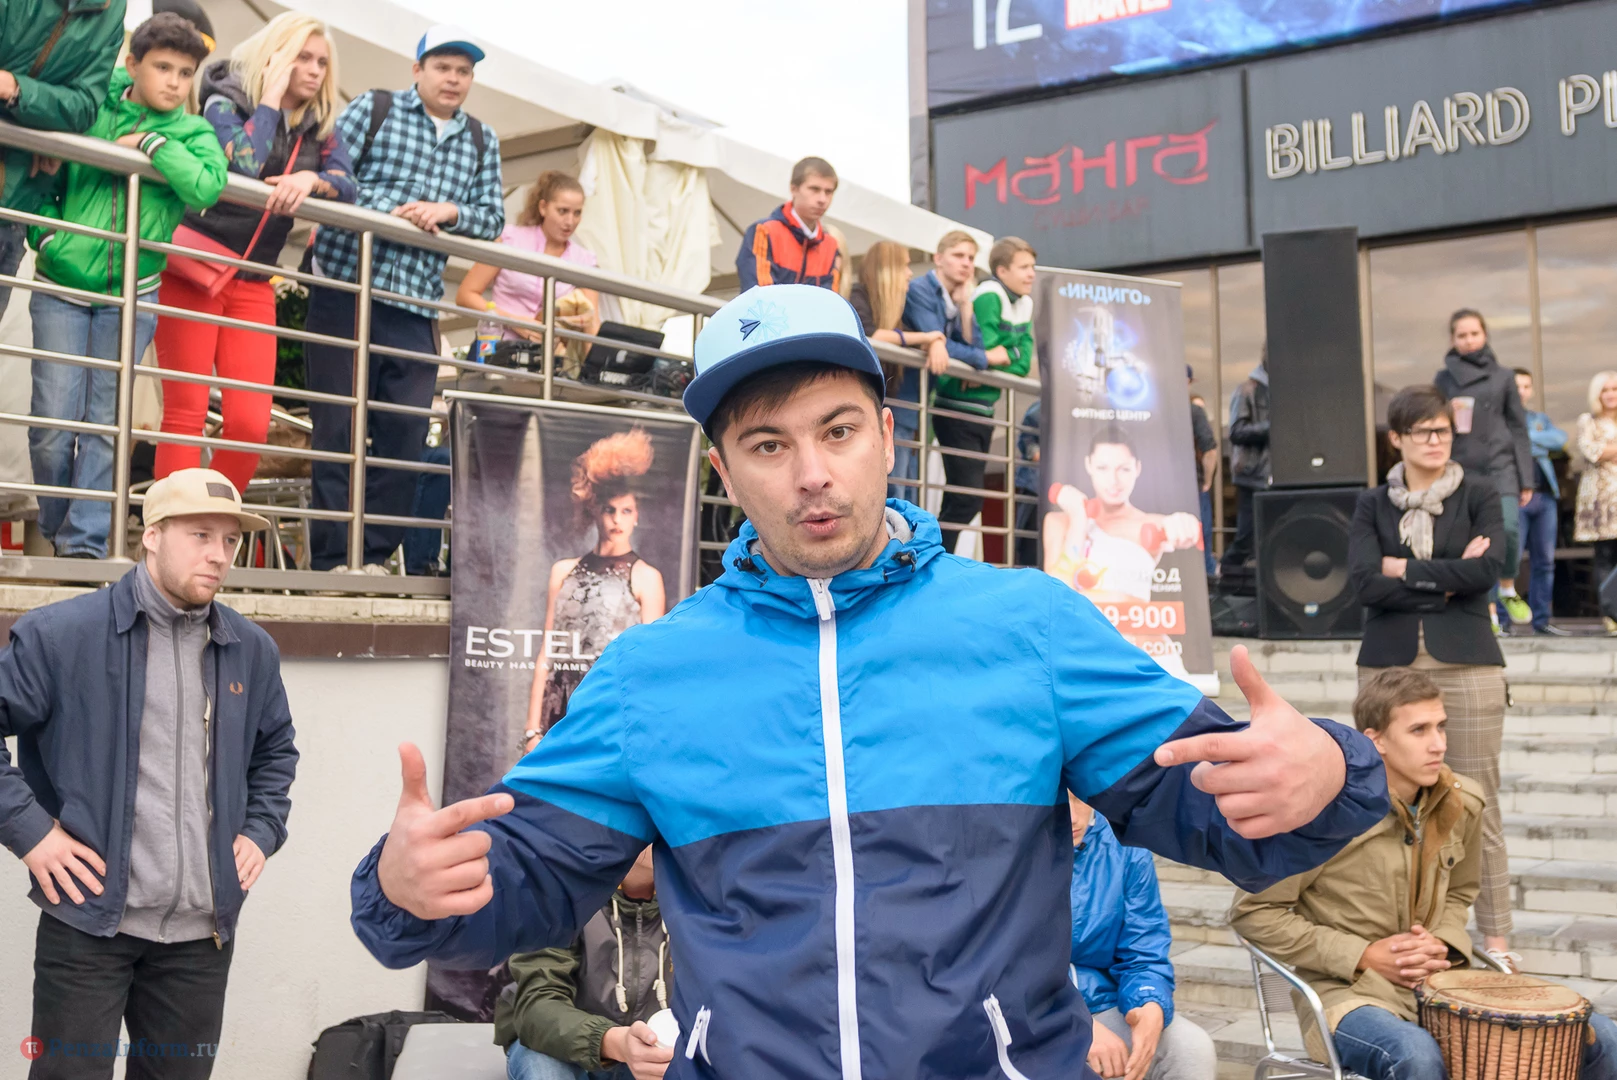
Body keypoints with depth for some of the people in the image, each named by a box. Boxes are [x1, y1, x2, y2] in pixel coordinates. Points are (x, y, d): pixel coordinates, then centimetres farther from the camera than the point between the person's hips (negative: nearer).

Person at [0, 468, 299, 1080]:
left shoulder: (252, 651, 8)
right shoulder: (61, 634, -8)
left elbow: (276, 751, 23)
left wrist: (262, 831, 10)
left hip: (203, 931, 5)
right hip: (88, 921, -4)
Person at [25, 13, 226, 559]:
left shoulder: (193, 133, 1)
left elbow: (207, 188, -20)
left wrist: (152, 142, -16)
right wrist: (45, 231, -4)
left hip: (130, 295, 0)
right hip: (62, 287, 0)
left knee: (106, 421, 2)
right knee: (53, 421, -3)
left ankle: (86, 541, 7)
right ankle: (54, 530, 17)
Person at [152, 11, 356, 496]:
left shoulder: (321, 125, 12)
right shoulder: (225, 101, -2)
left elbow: (347, 186, -3)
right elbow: (243, 165, -21)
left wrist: (310, 179, -23)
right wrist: (270, 100, -10)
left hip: (253, 283, 5)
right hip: (195, 267, -4)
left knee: (251, 423, -5)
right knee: (185, 414, -7)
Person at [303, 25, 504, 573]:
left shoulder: (483, 142, 16)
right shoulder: (372, 108, 6)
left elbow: (492, 218, 8)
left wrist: (449, 212, -11)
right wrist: (390, 212, -19)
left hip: (416, 306, 4)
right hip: (346, 287, -4)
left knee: (406, 435, 1)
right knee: (340, 426, -3)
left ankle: (371, 555, 11)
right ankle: (333, 558, 3)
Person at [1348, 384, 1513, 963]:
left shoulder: (1478, 496, 6)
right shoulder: (1373, 503, 9)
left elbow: (1486, 571, -10)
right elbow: (1365, 582, -6)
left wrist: (1405, 570, -5)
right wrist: (1448, 580, -8)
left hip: (1465, 661, -1)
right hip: (1390, 661, 1)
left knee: (1478, 801, 0)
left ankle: (1496, 933, 9)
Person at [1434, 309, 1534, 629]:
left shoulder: (1502, 377, 9)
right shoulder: (1443, 379, 8)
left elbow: (1518, 429, 8)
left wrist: (1526, 479, 4)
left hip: (1501, 465, 0)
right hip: (1463, 469, 0)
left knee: (1508, 528, -17)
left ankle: (1508, 588, 10)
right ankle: (1489, 611, 7)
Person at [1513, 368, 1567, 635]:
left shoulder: (1541, 419, 21)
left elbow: (1560, 439, 2)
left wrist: (1527, 435, -6)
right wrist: (1539, 443, -7)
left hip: (1545, 495, 5)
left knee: (1544, 561, 5)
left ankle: (1541, 620, 10)